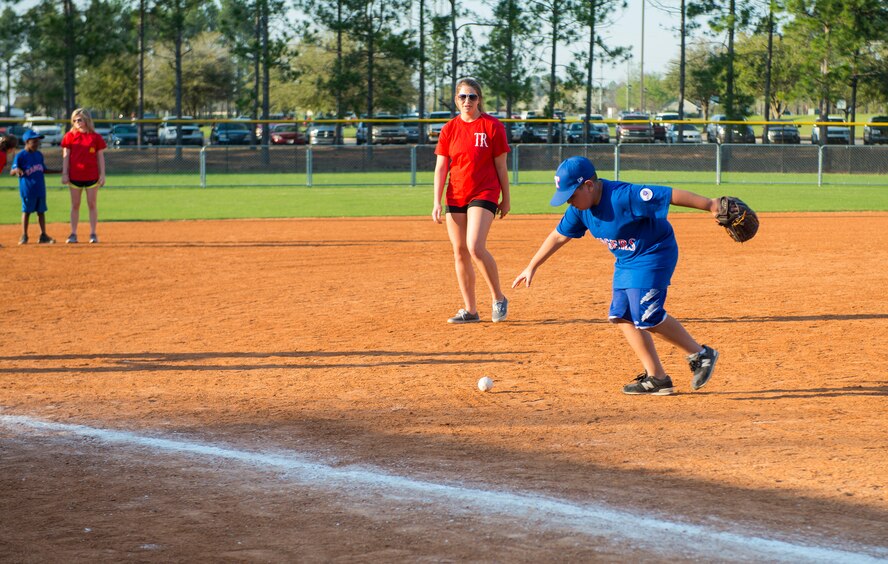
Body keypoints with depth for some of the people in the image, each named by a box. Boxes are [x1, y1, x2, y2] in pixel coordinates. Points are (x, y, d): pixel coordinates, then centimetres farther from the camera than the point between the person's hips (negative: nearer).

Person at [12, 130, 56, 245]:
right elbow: (12, 171, -10)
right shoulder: (20, 156, -8)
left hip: (40, 188, 5)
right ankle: (24, 236, 10)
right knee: (26, 211, 2)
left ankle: (43, 235, 12)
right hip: (27, 189, -5)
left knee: (41, 211, 7)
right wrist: (17, 170, -34)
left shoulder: (39, 155, 10)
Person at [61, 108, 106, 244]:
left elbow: (100, 156, 5)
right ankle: (73, 234, 8)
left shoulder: (96, 137, 2)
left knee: (92, 205, 2)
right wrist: (64, 174, -3)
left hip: (92, 176, 0)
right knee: (75, 205, 5)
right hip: (75, 176, 0)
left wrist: (102, 174, -1)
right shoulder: (70, 136, 3)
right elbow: (65, 156, 3)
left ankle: (93, 233, 8)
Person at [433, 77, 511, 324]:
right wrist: (437, 202, -2)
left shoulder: (493, 126, -3)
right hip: (455, 197, 5)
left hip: (484, 194, -4)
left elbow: (501, 166, 0)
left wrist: (506, 199, 1)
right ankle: (469, 310, 11)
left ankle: (499, 298, -1)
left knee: (475, 247, -19)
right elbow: (441, 167, 6)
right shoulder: (449, 129, 6)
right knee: (459, 252, 4)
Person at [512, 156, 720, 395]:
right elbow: (559, 236, 10)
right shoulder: (580, 208, -4)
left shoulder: (623, 196, -30)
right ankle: (656, 377, 7)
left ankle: (700, 354, 1)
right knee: (622, 315, 2)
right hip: (625, 261, 9)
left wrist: (710, 205, -32)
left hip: (654, 254, -9)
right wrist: (531, 267, 13)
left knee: (646, 316, -16)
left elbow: (670, 195, -30)